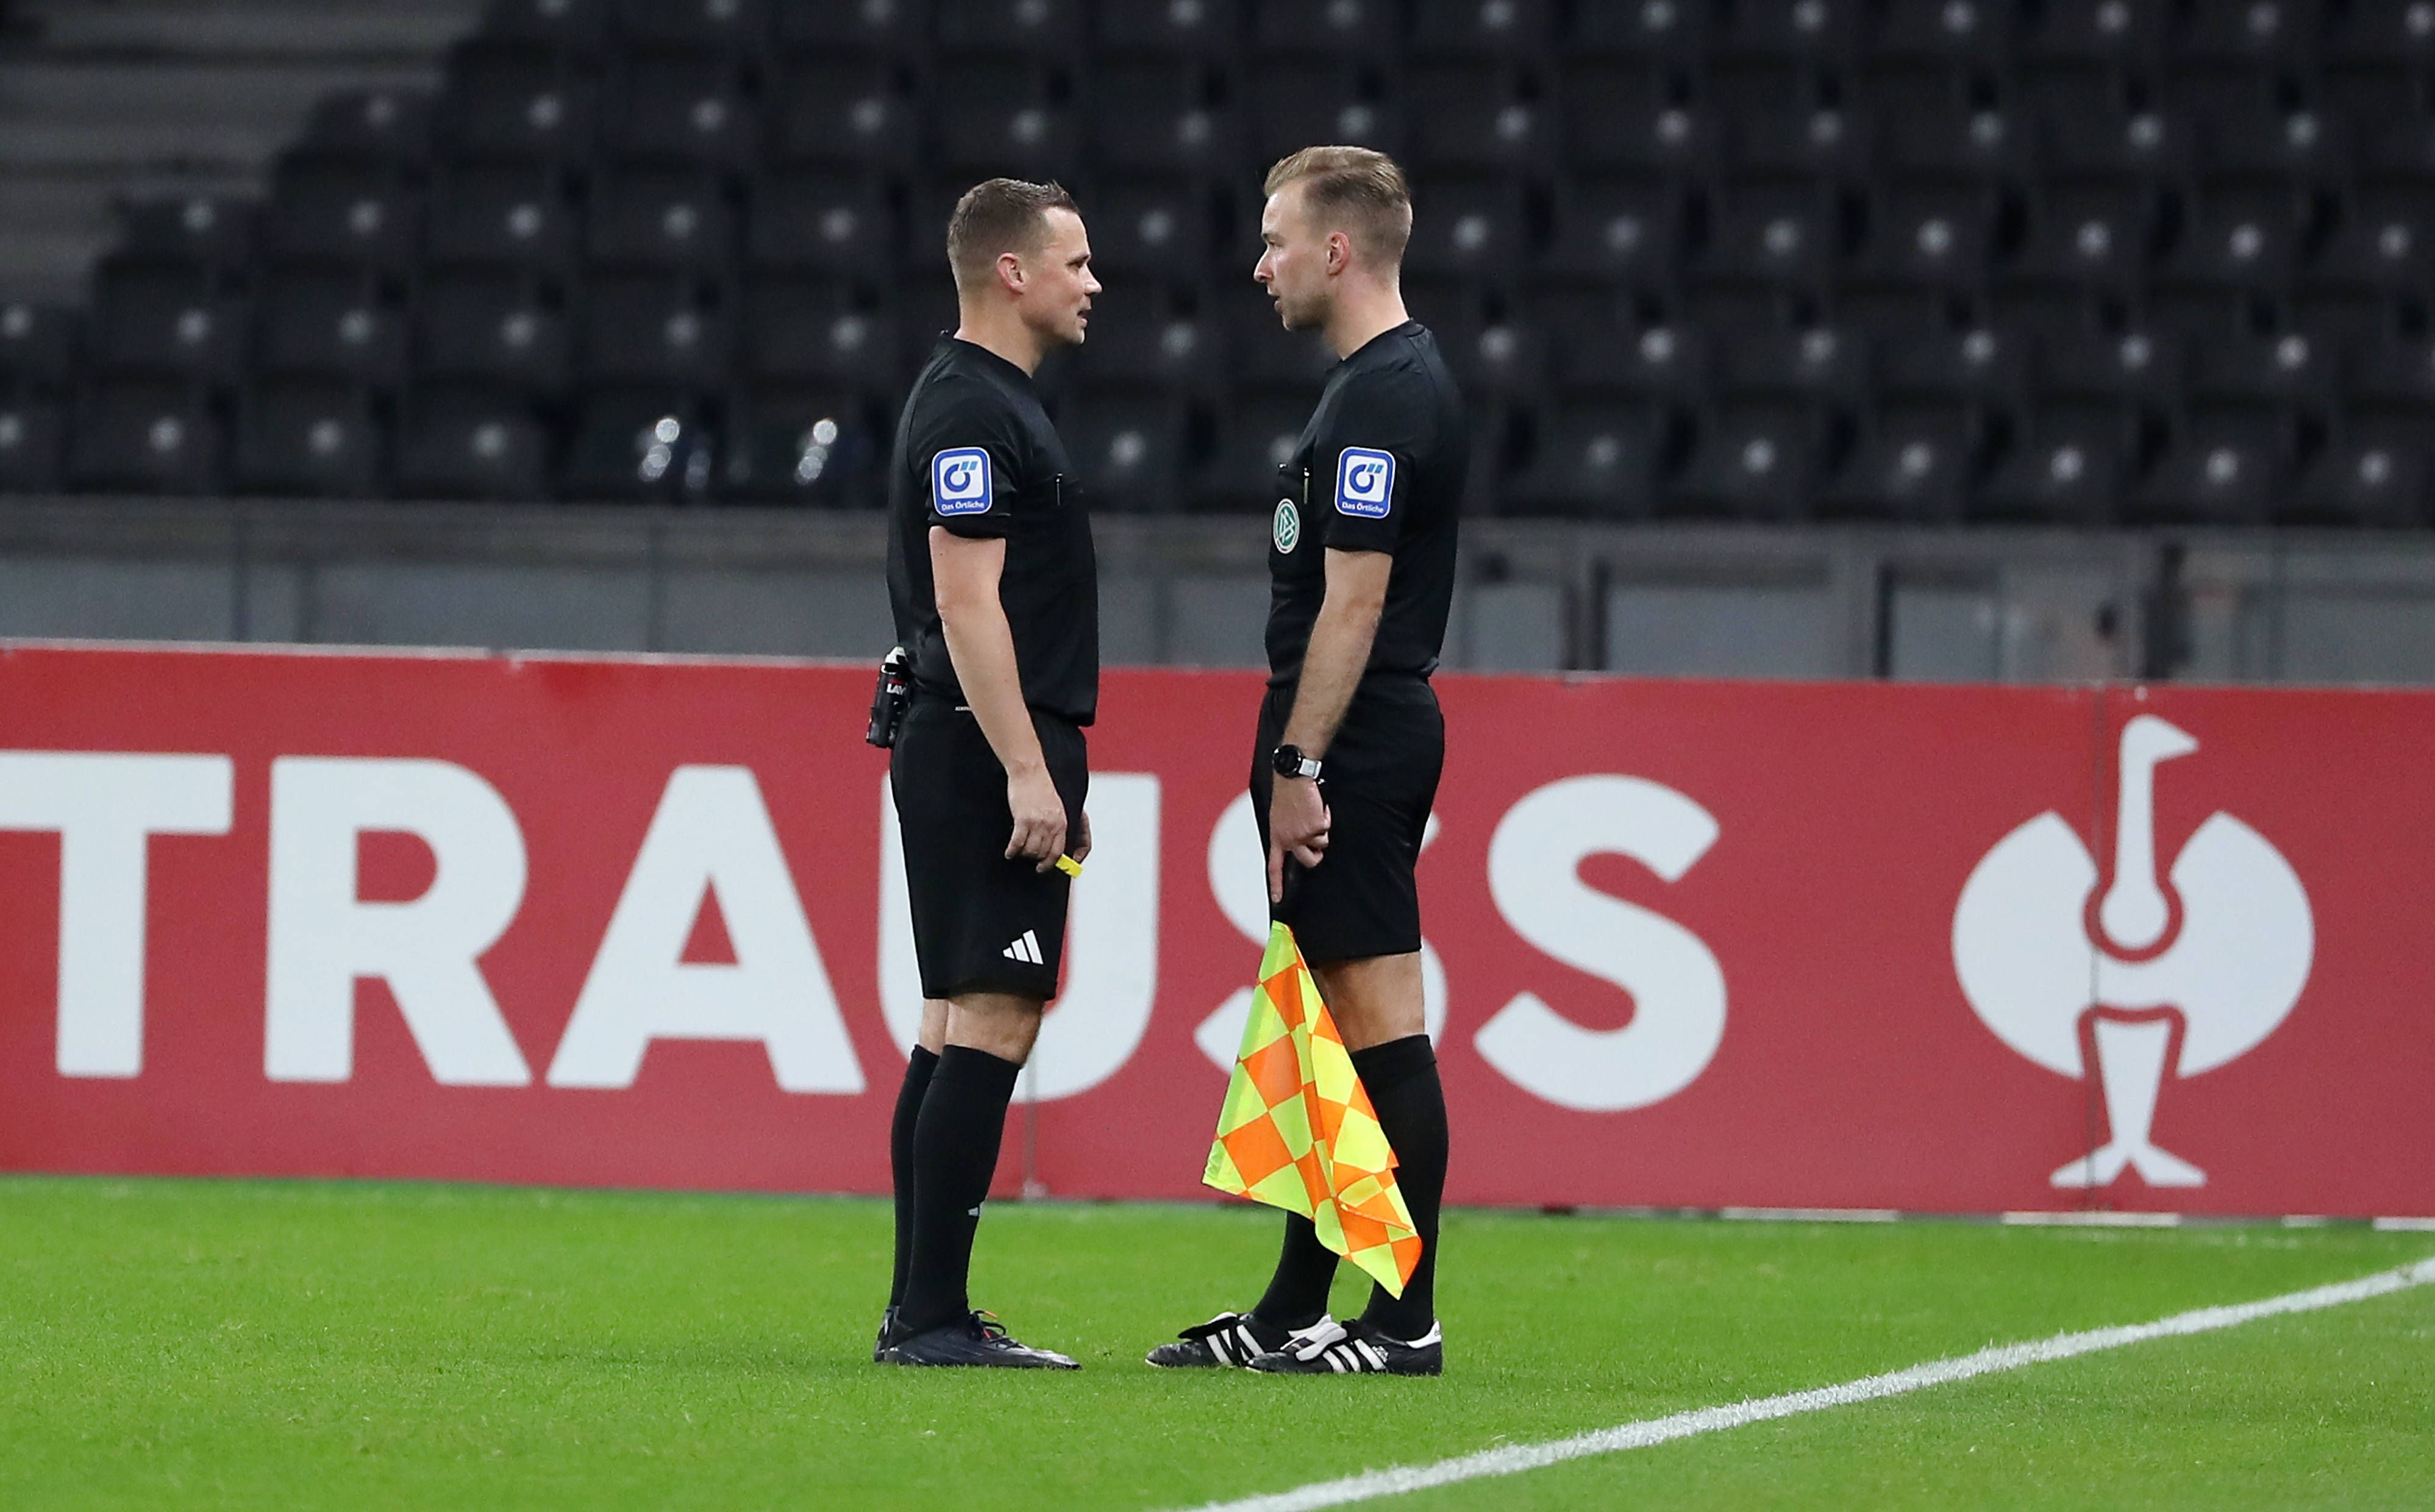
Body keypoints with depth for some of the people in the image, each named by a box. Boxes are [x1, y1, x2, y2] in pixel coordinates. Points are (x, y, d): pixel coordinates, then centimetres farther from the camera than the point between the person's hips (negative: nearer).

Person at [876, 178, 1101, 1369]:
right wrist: (1027, 773, -23)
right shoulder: (970, 410, -13)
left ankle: (920, 1315, 11)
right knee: (990, 1021, -12)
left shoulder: (993, 404, 19)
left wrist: (1052, 776, 24)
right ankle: (932, 1317, -14)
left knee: (959, 1026, 10)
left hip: (991, 760, 11)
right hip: (987, 749, -11)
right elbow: (967, 602, -19)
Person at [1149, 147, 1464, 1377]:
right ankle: (1293, 1315, 18)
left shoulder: (1381, 398, -16)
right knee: (1333, 1028, 13)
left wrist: (1299, 765, -20)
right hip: (1356, 752, 11)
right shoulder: (1391, 380, 17)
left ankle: (1405, 1321, -8)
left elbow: (1353, 599, -20)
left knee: (1381, 1025, -8)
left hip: (1349, 752, -11)